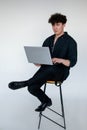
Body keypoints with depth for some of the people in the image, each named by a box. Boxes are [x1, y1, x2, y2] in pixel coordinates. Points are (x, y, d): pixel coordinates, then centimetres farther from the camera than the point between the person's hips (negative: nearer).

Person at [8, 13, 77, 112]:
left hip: (61, 71, -5)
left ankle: (25, 83, -29)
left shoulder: (70, 41, -4)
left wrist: (61, 60, -29)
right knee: (32, 88, -22)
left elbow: (72, 62, -9)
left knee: (51, 69, -42)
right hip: (46, 70, 5)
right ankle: (46, 101, 7)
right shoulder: (48, 40, 13)